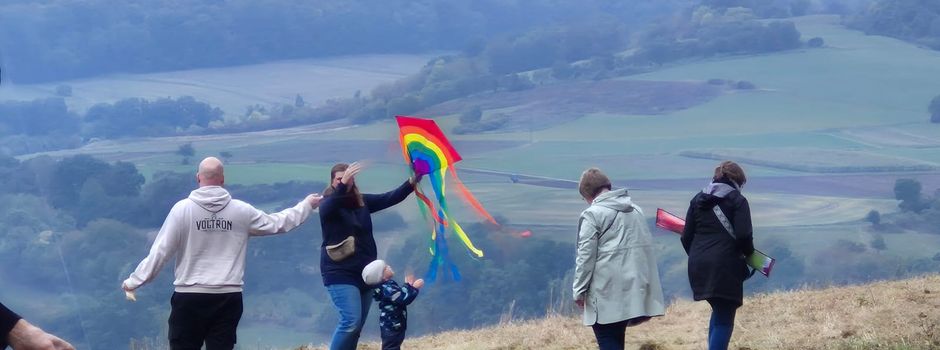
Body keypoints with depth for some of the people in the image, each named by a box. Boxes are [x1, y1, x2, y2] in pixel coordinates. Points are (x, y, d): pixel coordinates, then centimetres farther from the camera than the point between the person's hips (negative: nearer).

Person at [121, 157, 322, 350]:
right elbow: (277, 223, 15)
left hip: (190, 297, -2)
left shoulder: (182, 209, -6)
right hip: (228, 299, 2)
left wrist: (135, 281, 5)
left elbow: (161, 250, -5)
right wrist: (306, 206, 32)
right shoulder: (241, 211, 1)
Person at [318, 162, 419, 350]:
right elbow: (328, 208, -33)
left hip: (364, 272, 6)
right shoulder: (328, 204, -9)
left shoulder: (362, 201, 6)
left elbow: (390, 198, 2)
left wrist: (412, 183, -14)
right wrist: (342, 185, -49)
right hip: (340, 273, -6)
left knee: (357, 325, 8)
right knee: (351, 321, -19)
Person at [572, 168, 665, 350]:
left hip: (608, 293, -7)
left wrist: (579, 291, -3)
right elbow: (646, 247, 15)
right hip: (634, 288, 7)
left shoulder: (592, 215, -7)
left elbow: (586, 257, -10)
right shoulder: (635, 210, 15)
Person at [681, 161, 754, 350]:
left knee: (719, 310, 24)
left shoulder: (698, 200, 12)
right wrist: (749, 252, 8)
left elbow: (686, 237, 10)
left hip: (698, 266, 6)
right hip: (726, 266, -6)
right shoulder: (737, 200, -2)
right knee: (724, 319, 1)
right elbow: (743, 236, -12)